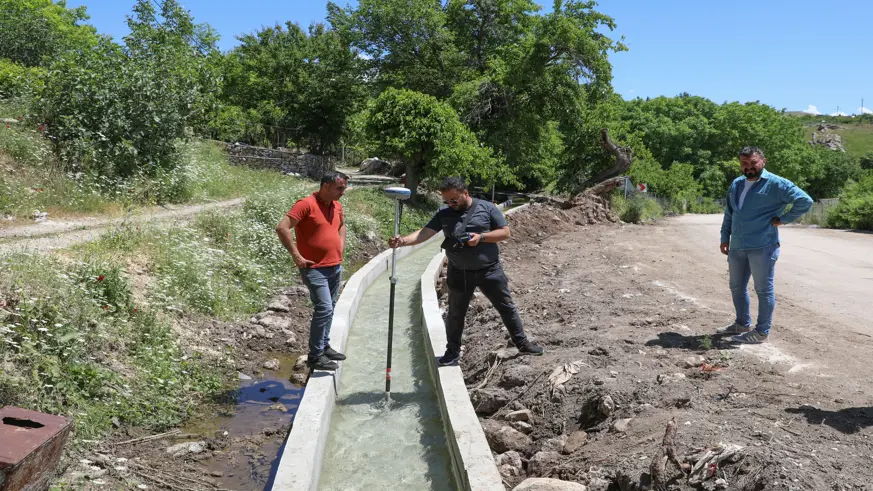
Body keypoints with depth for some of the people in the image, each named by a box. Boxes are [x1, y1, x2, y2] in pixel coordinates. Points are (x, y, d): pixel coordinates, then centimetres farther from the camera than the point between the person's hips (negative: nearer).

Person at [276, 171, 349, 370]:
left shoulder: (337, 206, 10)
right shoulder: (307, 204, -15)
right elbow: (282, 228, -19)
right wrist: (296, 256, -18)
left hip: (336, 267, 8)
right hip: (315, 269, -8)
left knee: (329, 309, 15)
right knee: (324, 309, -12)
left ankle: (325, 346, 29)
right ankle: (315, 356, -2)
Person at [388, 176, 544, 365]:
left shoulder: (487, 208, -6)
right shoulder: (444, 214, -1)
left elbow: (505, 232, -7)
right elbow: (425, 232, -10)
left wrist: (481, 237, -21)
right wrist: (403, 241, -28)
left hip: (490, 270, -1)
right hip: (459, 273, 1)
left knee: (506, 307, 9)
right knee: (455, 313, 12)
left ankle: (522, 343, 25)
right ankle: (452, 351, 29)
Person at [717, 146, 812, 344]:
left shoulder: (776, 184, -8)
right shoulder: (736, 184, 14)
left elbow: (805, 201, -13)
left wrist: (783, 219, -11)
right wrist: (725, 238, 15)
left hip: (762, 248, -7)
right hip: (737, 248, 7)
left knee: (763, 290, 1)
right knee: (737, 288, 17)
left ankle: (761, 331, 9)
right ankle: (742, 324, 33)